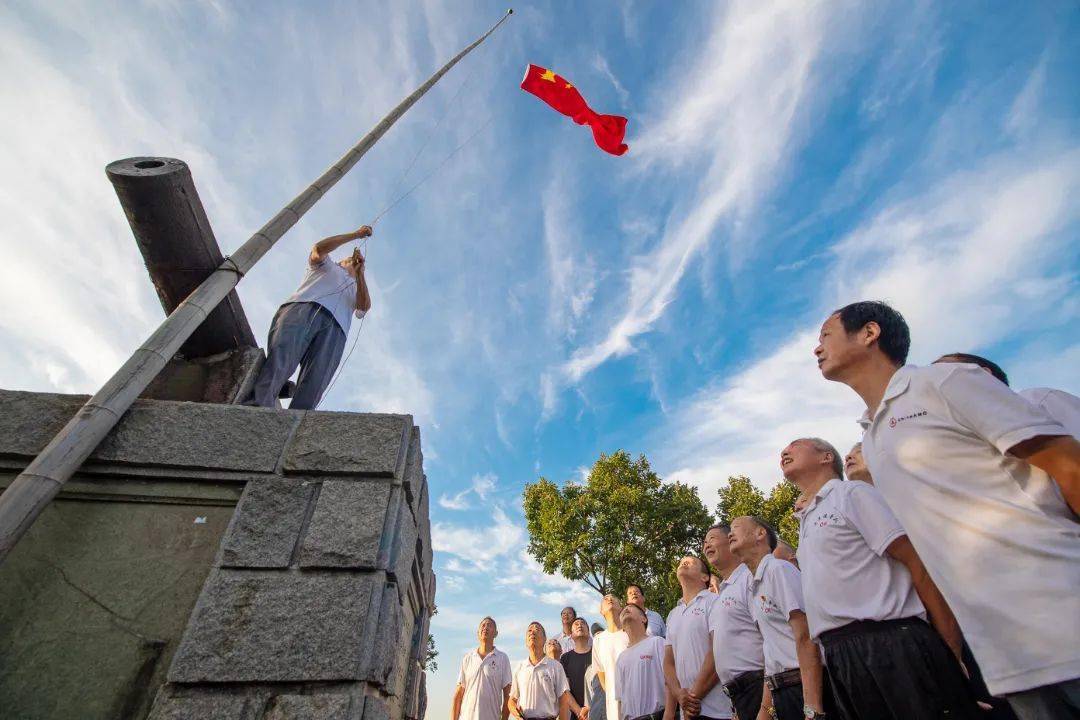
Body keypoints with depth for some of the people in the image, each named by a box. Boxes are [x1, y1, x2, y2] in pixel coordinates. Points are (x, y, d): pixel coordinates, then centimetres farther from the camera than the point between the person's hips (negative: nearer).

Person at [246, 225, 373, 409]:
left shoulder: (357, 289, 42)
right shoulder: (326, 266, 39)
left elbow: (364, 307, 17)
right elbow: (318, 249, 15)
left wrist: (360, 273, 11)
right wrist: (355, 235, 20)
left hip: (335, 327, 1)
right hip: (303, 307, -1)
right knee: (281, 356, -30)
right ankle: (256, 406, -47)